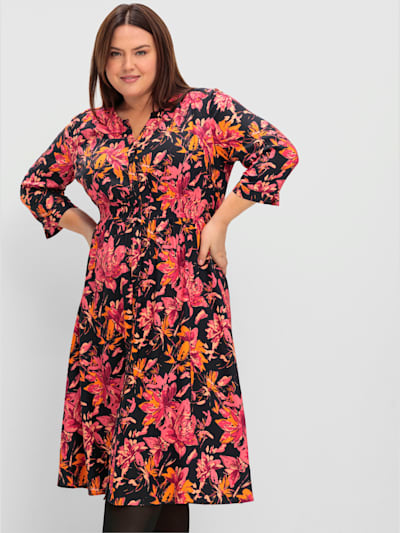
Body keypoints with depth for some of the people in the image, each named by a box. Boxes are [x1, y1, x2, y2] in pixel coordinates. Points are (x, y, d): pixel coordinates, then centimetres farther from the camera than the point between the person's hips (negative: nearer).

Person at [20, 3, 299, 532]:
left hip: (183, 301, -4)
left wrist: (219, 221, -8)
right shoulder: (89, 129, 12)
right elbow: (36, 185, 25)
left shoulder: (207, 110, 0)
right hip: (109, 306, 4)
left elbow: (279, 153, -9)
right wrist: (91, 230, 11)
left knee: (157, 441, -8)